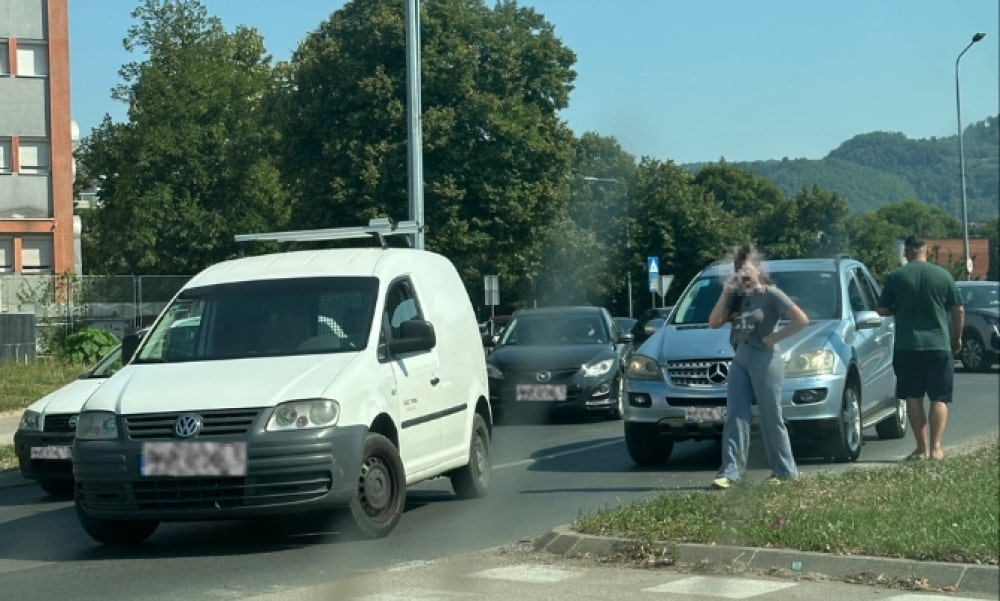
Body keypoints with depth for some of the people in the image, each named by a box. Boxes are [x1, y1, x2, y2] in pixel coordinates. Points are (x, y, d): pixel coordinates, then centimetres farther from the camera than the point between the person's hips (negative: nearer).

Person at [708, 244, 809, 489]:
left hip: (765, 361, -6)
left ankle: (785, 471, 13)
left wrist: (775, 337, -11)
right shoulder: (737, 297, 13)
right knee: (735, 417, -2)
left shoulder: (771, 294, -5)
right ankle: (729, 471, -6)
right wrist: (725, 294, -2)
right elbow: (714, 322, 6)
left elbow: (802, 320, -12)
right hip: (740, 360, 6)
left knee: (771, 419, 1)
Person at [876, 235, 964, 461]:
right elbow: (959, 310, 3)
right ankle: (935, 447, -5)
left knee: (913, 398, 9)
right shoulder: (943, 275, 0)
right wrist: (957, 338, 16)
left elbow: (882, 310, 1)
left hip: (906, 346, 0)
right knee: (939, 399, 4)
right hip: (939, 345, 0)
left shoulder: (895, 277, -1)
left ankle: (921, 448, 8)